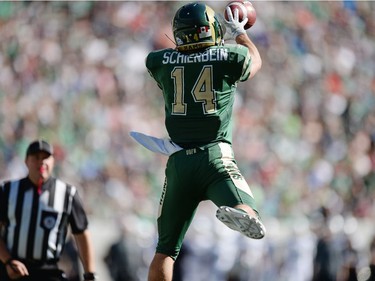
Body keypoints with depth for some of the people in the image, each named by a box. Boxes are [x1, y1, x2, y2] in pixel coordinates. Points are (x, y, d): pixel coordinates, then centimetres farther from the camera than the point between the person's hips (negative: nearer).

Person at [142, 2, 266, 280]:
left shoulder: (160, 62, 8)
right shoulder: (230, 57, 3)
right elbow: (255, 60, 27)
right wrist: (239, 32, 42)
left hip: (178, 161, 3)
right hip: (216, 156, -3)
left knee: (165, 248, 11)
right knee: (252, 221, -21)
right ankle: (239, 214, -55)